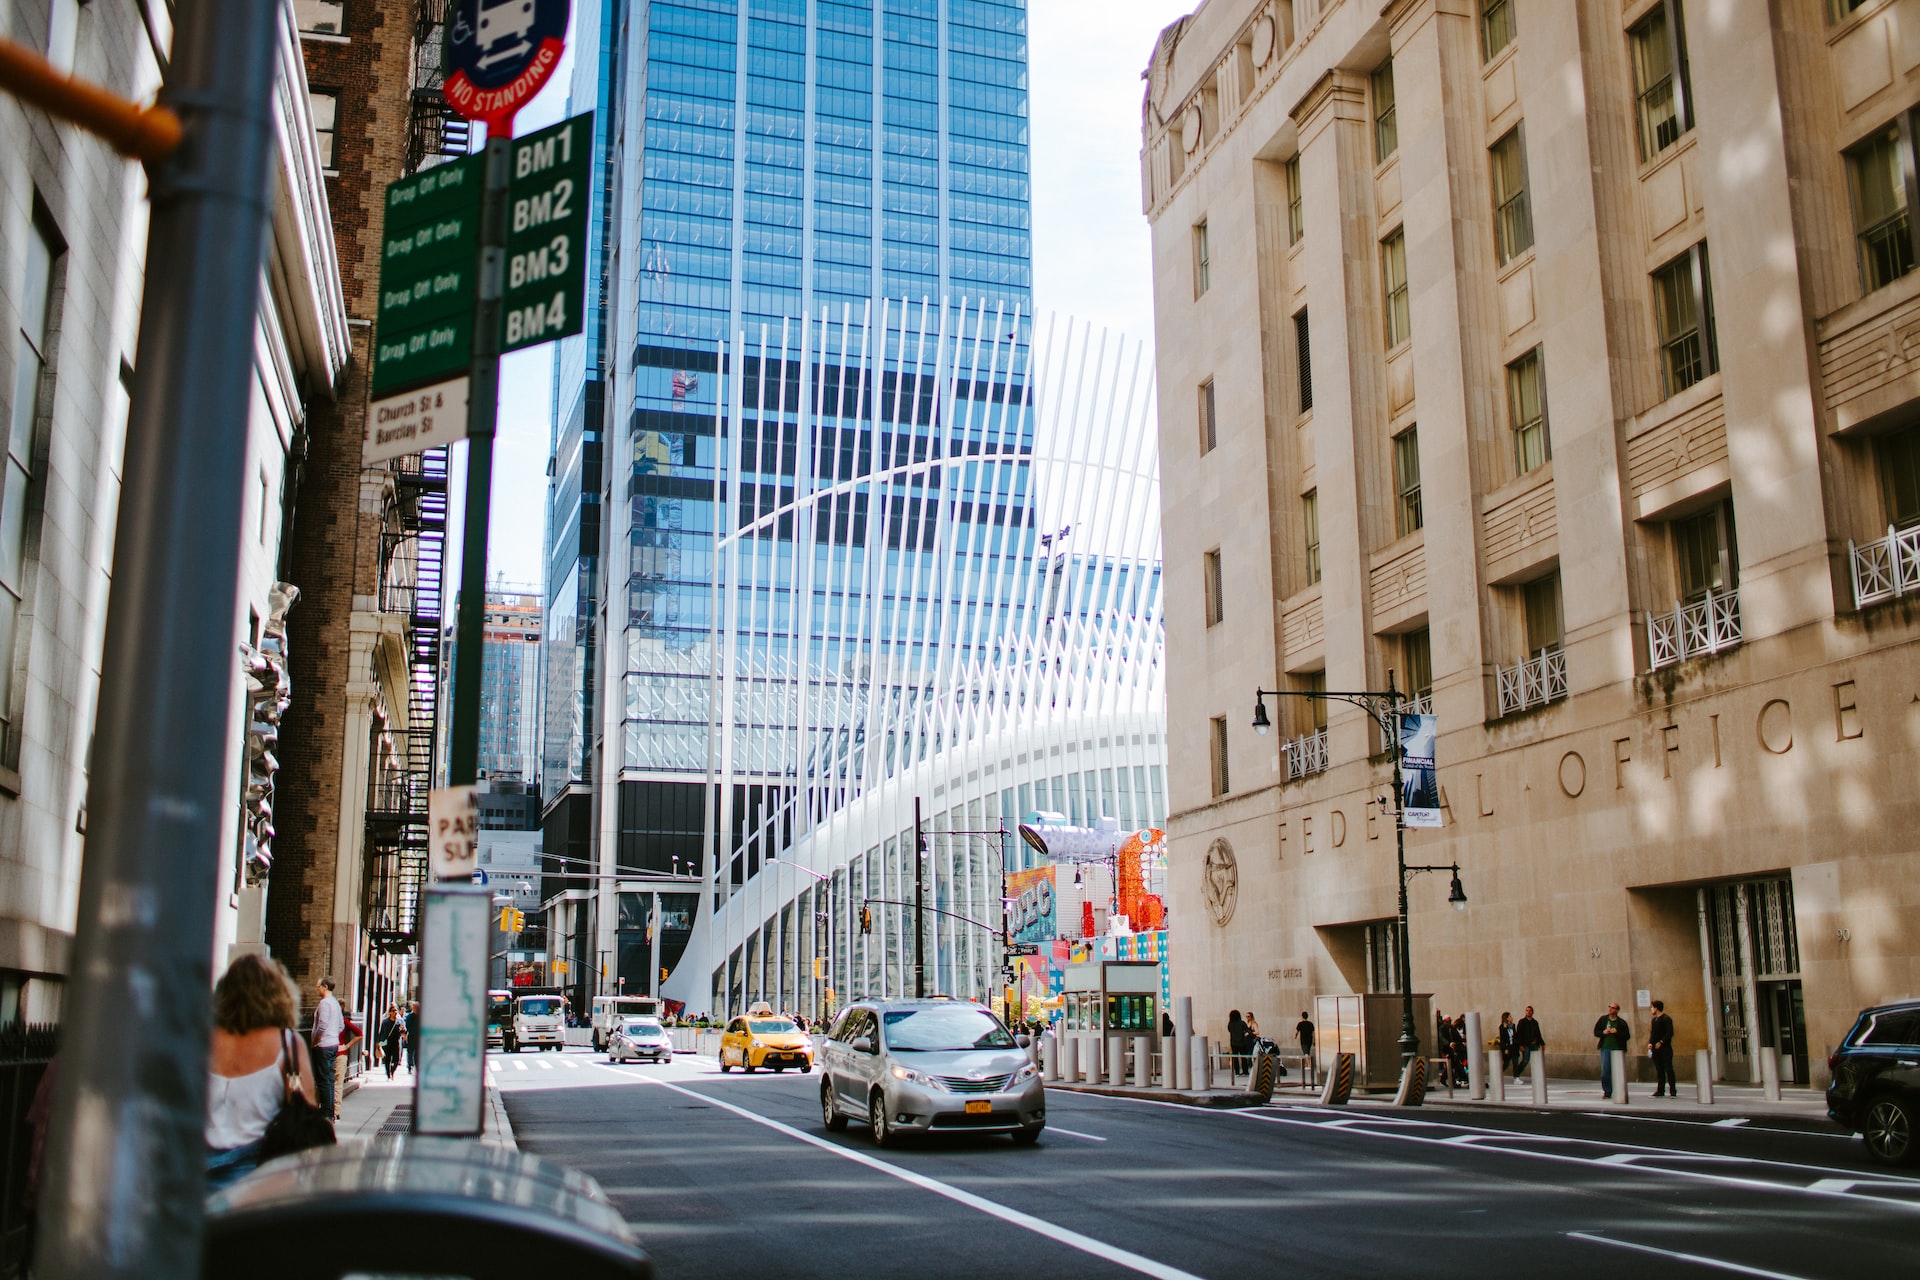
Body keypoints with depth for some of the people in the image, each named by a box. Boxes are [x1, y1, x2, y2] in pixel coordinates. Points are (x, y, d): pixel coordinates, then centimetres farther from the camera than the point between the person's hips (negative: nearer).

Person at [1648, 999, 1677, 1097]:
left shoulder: (1666, 1019, -8)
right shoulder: (1654, 1020, 17)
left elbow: (1670, 1033, -15)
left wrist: (1661, 1042, -19)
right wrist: (1650, 1043, 4)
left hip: (1665, 1048, -8)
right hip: (1656, 1048, 8)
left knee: (1668, 1069, -6)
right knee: (1659, 1070, 9)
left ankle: (1673, 1091, -4)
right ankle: (1660, 1090, 12)